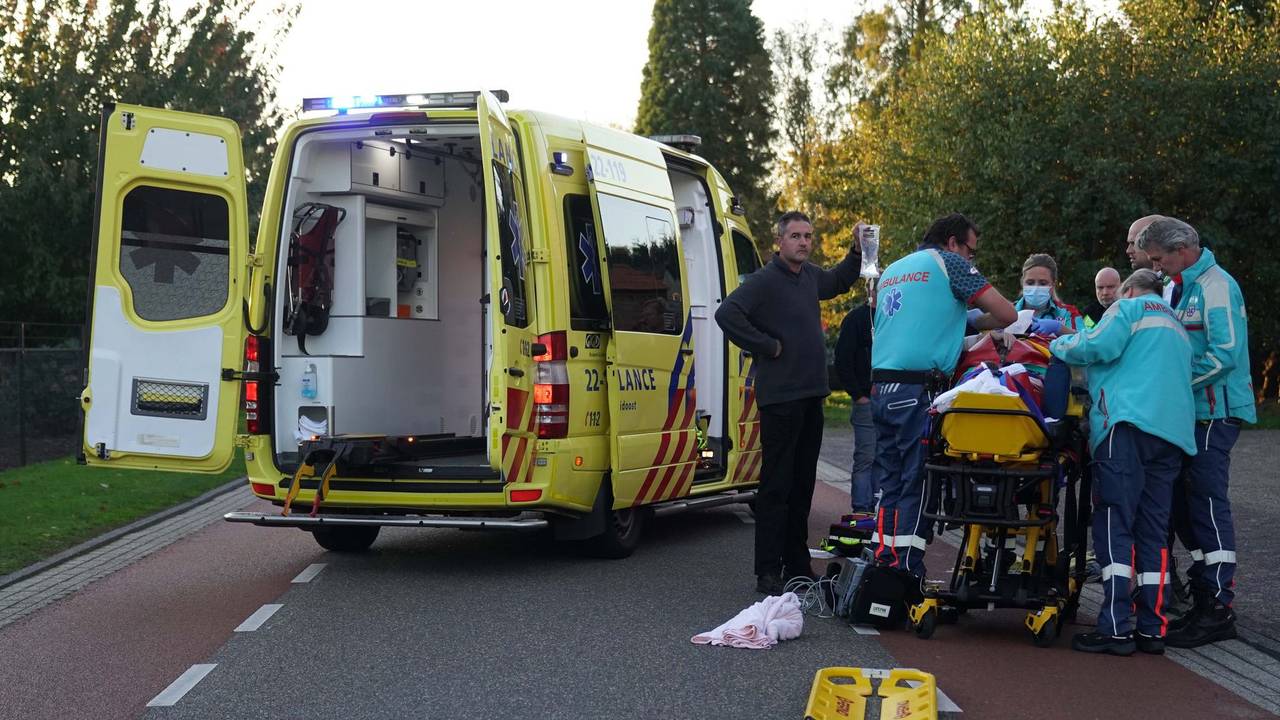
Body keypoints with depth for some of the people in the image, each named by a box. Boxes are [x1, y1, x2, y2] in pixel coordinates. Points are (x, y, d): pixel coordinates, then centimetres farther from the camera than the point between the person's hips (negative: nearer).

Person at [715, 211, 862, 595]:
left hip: (811, 396, 8)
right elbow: (726, 314, -24)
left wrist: (857, 251, 22)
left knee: (802, 483, 13)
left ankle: (797, 565, 21)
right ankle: (768, 573, -4)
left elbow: (837, 282, 37)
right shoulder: (765, 280, -12)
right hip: (780, 397, -8)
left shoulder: (810, 275, 14)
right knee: (776, 485, -7)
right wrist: (768, 346, -17)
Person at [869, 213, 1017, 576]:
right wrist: (973, 322, 17)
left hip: (880, 387, 7)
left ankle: (882, 568, 9)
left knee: (889, 484, 10)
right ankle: (907, 577, -6)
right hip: (919, 390, -7)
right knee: (917, 486, -5)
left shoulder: (891, 271, 23)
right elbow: (1007, 314, -2)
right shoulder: (948, 262, 1)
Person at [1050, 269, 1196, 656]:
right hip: (1173, 432, 8)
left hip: (1128, 422, -8)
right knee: (1154, 529, 8)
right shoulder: (1176, 326, 32)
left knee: (1114, 523, -10)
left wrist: (1060, 346, 10)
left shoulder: (1130, 307, 8)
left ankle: (1115, 628, -16)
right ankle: (1153, 627, 6)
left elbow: (1099, 346, -7)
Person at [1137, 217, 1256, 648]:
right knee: (1187, 504, 12)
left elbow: (1226, 355, -22)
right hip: (1189, 413, 10)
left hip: (1214, 413, -10)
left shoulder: (1215, 287, -14)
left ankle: (1219, 609, -6)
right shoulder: (1178, 287, 16)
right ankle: (1204, 595, 20)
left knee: (1207, 504, -9)